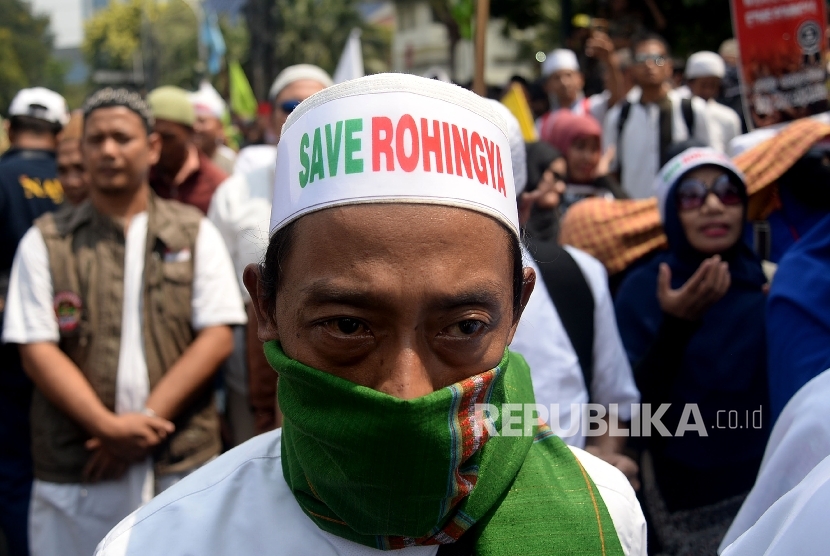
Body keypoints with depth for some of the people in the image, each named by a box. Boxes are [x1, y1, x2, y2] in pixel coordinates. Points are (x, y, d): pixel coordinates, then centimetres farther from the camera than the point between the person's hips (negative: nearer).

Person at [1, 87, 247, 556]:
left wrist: (147, 420, -11)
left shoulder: (195, 233, 6)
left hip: (181, 465, 0)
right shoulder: (46, 241, 5)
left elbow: (217, 337, -2)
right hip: (74, 471, 0)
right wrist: (109, 426, -14)